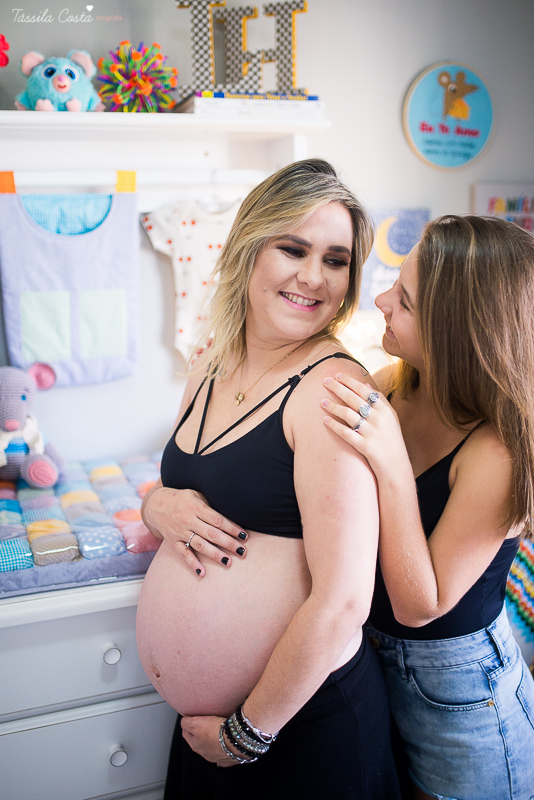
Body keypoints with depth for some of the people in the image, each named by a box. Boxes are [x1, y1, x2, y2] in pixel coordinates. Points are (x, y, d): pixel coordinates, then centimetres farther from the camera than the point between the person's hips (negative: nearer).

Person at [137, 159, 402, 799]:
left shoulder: (332, 385, -21)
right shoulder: (208, 375, 1)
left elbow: (342, 603, -24)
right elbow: (171, 488, 15)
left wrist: (247, 731, -13)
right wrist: (157, 507, -9)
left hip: (307, 721, -6)